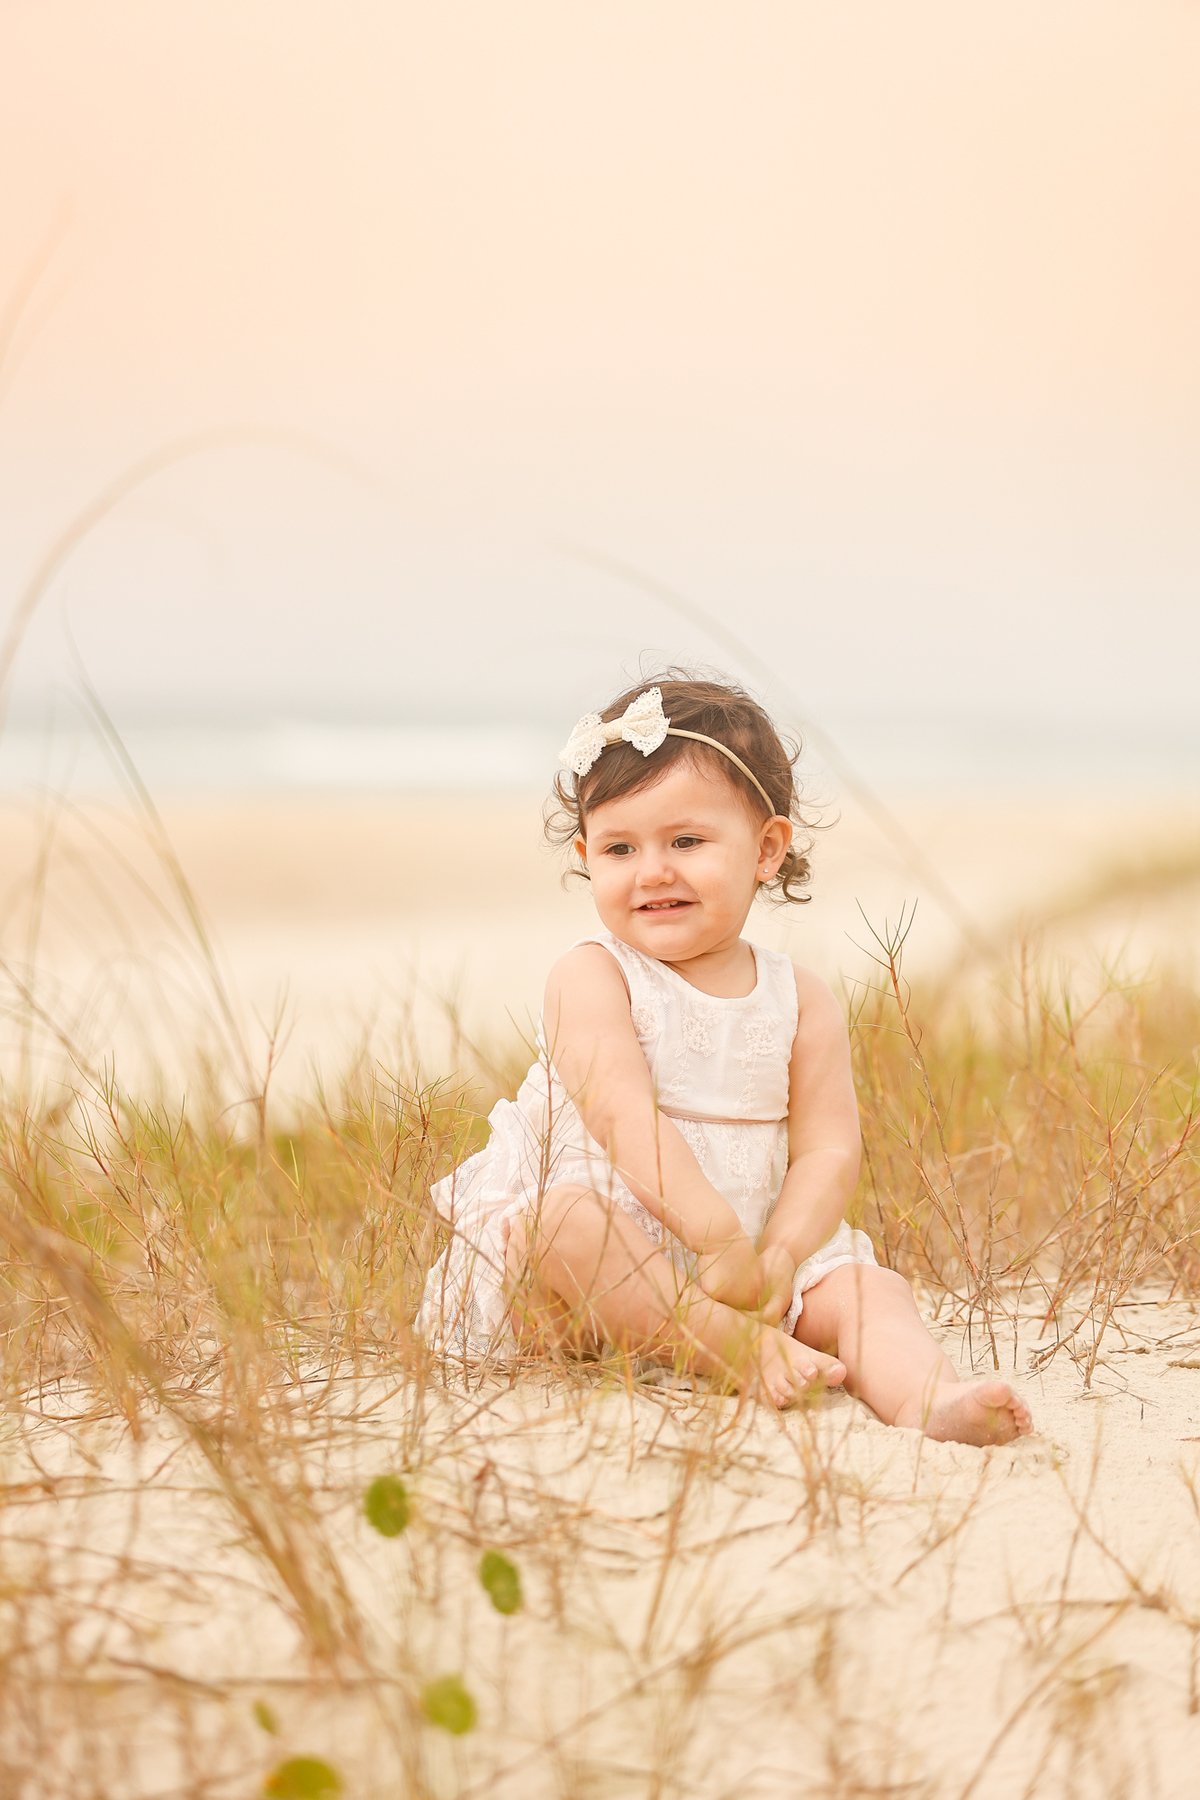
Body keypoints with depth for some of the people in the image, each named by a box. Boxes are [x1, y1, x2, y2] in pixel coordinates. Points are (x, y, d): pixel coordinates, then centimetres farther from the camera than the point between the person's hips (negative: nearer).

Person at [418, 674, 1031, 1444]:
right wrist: (723, 1238, -32)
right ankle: (743, 1352, -36)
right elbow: (625, 1117, -21)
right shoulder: (592, 978, -7)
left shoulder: (802, 1000, 5)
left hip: (748, 1257, 4)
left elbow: (828, 1151, -1)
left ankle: (926, 1394, -45)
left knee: (870, 1289, -18)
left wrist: (777, 1260, -20)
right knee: (559, 1221, -35)